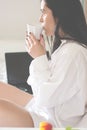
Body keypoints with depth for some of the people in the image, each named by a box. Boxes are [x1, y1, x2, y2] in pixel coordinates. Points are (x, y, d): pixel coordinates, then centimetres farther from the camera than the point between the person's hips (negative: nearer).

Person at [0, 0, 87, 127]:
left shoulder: (73, 53, -25)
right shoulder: (65, 45, 5)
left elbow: (46, 99, -22)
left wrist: (40, 57, -16)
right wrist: (41, 55, -1)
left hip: (54, 122, -10)